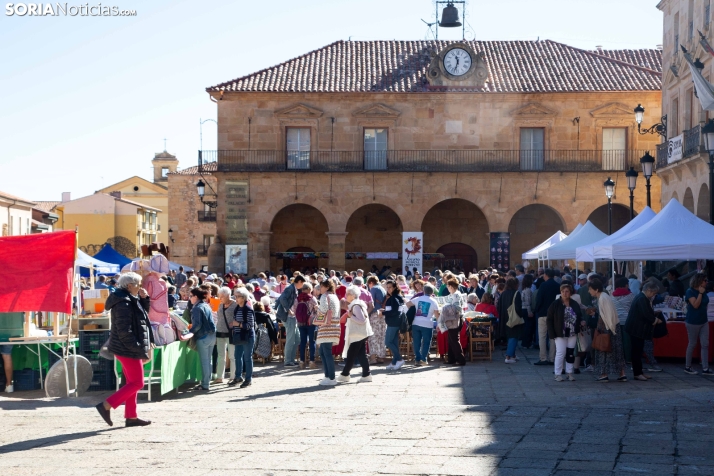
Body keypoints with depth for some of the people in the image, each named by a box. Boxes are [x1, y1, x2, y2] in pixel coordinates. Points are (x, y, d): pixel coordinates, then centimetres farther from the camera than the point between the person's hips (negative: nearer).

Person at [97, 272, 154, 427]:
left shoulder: (130, 300, 12)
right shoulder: (123, 304, -20)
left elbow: (143, 313, 24)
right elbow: (125, 332, -24)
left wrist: (144, 298, 6)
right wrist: (141, 350, -23)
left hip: (128, 349, 10)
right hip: (128, 349, -10)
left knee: (132, 383, 14)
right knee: (137, 383, -7)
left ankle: (131, 416, 18)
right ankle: (106, 406, -8)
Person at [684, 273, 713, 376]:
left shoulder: (704, 291, 6)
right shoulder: (690, 292, -14)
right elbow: (695, 305, -24)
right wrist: (700, 293, -21)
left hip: (703, 321, 6)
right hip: (693, 322, -6)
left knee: (705, 344, 2)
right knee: (692, 344, 4)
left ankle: (705, 368, 4)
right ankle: (688, 367, 17)